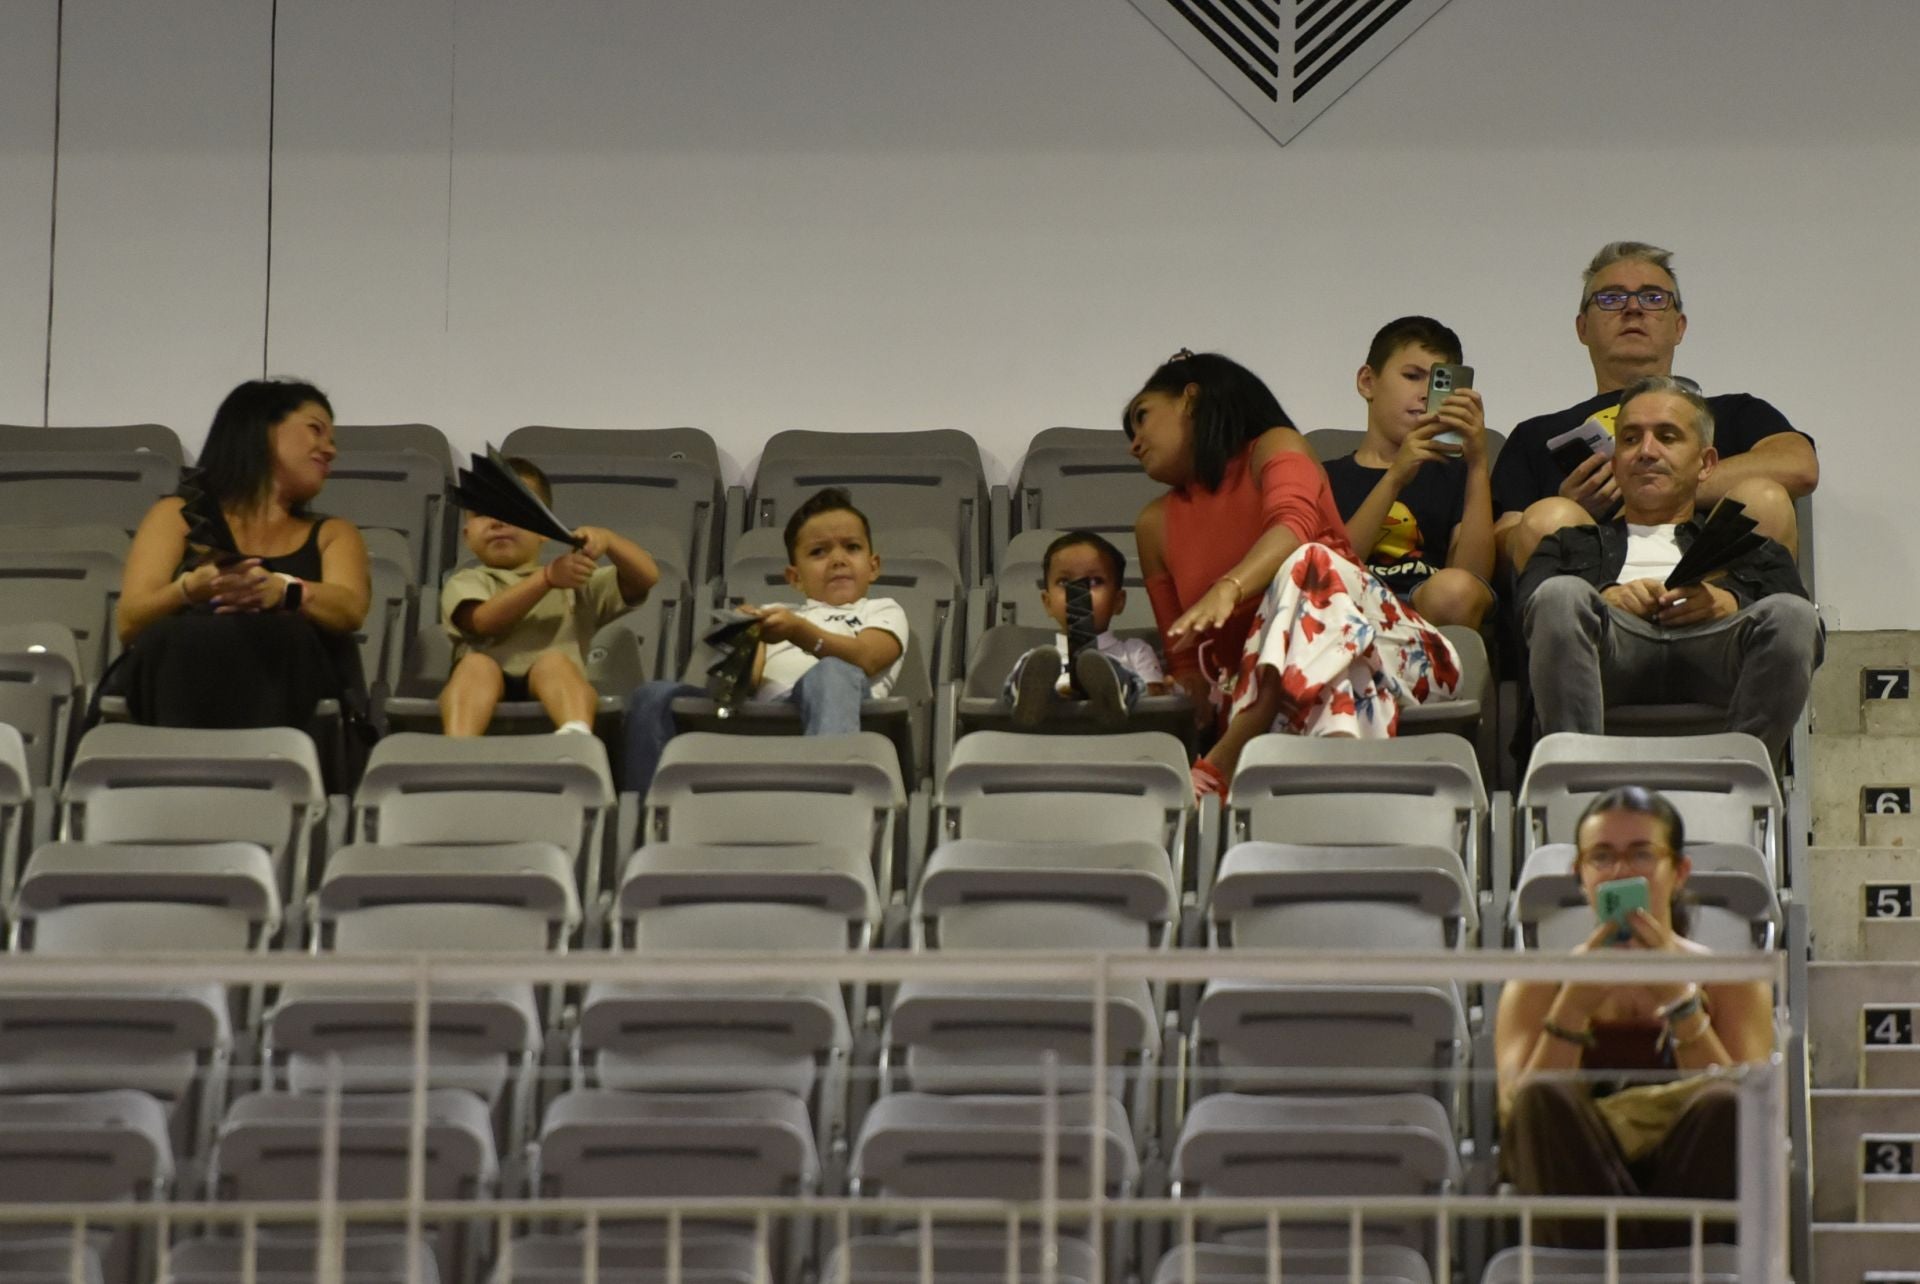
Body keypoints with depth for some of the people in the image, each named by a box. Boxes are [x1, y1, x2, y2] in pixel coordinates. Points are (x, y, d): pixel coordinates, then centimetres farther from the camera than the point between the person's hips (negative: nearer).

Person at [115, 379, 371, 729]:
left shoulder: (333, 534, 29)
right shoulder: (179, 516, 25)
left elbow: (350, 609, 5)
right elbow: (129, 623, 8)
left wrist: (282, 591, -18)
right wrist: (191, 589, -14)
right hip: (185, 680, -1)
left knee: (278, 637, -35)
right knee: (194, 639, -36)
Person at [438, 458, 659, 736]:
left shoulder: (574, 582, 28)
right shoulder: (466, 582, 21)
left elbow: (646, 577, 13)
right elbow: (485, 622, -4)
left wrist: (607, 540, -7)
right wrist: (547, 578, -18)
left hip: (553, 692, 1)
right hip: (487, 691, -1)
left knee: (554, 661, -31)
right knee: (477, 664, -33)